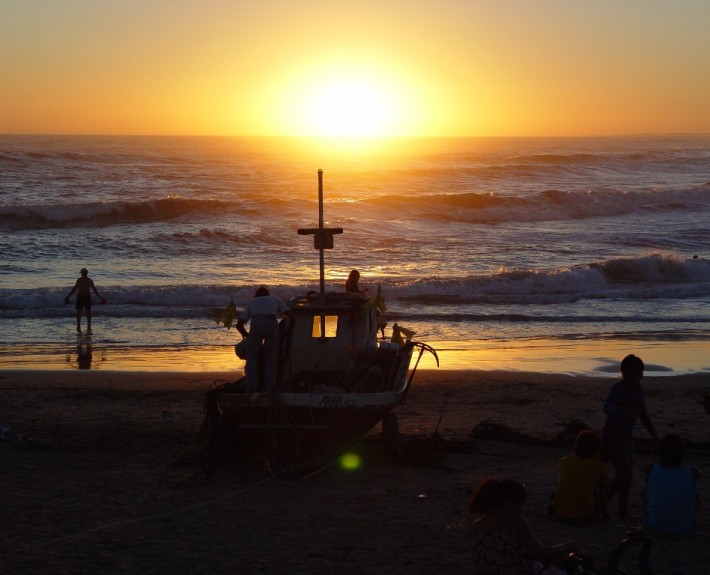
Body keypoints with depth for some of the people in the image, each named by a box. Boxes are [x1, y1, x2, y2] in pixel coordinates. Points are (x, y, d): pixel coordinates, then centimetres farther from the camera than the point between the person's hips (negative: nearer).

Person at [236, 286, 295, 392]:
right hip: (272, 324, 0)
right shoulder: (275, 300, 36)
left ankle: (251, 387, -1)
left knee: (252, 358, 10)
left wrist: (247, 336, 43)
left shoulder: (252, 302, 36)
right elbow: (292, 317, 22)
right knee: (271, 358, 13)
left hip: (256, 325, 0)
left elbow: (239, 324, 28)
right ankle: (270, 386, 3)